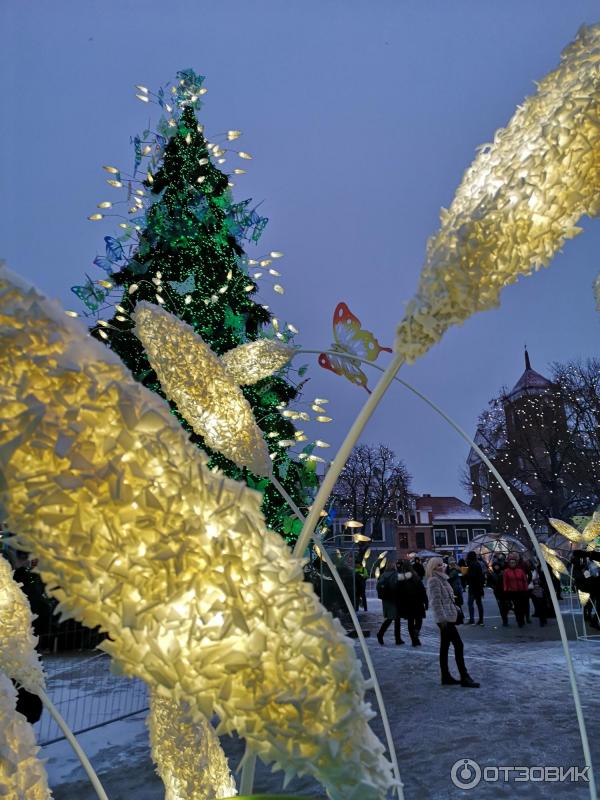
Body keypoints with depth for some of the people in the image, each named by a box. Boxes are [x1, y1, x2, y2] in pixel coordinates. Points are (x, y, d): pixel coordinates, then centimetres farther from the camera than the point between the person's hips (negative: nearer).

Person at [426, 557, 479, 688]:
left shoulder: (441, 579, 16)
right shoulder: (433, 580, -14)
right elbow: (436, 601, -19)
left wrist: (455, 608, 16)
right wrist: (442, 618, -22)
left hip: (447, 618, 9)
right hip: (444, 618, -9)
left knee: (445, 647, 11)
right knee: (458, 645, -8)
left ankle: (446, 677, 17)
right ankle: (464, 677, -3)